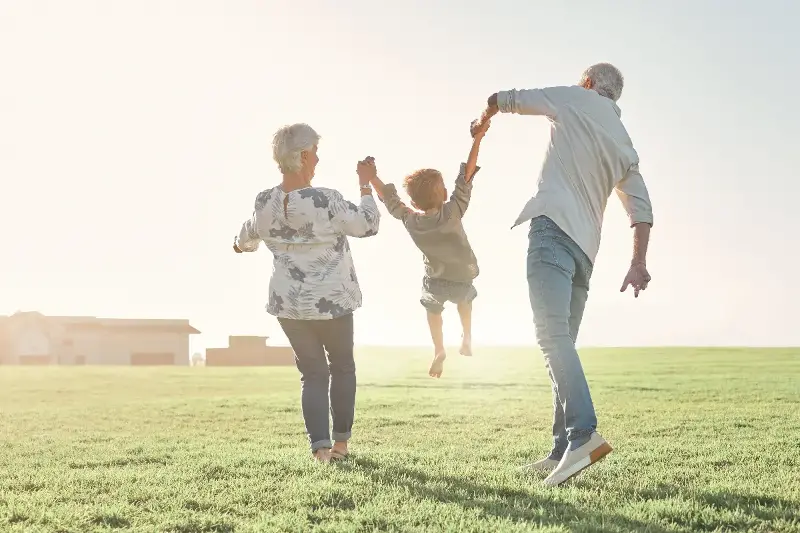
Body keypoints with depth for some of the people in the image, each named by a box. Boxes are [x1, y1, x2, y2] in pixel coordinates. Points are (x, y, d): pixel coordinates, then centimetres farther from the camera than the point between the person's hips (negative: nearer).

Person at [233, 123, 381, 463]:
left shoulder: (264, 203, -4)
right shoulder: (325, 201, -20)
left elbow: (248, 236, 17)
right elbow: (368, 225, -10)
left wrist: (240, 245, 40)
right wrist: (366, 184, 2)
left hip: (288, 304, 4)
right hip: (331, 301, -3)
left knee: (312, 373, 13)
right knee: (342, 367, 18)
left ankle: (320, 448, 1)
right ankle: (340, 443, 21)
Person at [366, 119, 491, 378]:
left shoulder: (410, 220, -20)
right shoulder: (452, 212, -29)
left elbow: (390, 199, -7)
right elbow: (466, 176, -32)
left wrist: (372, 177, 4)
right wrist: (477, 138, -34)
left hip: (435, 280, 1)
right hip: (463, 277, -1)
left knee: (433, 309, 32)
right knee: (464, 300, 34)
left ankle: (439, 352, 31)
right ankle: (467, 339, 40)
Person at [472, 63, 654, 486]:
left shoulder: (574, 99, 10)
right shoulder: (624, 145, 25)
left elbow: (501, 100, 16)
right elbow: (641, 209, 16)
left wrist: (482, 122, 36)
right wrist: (638, 263, 10)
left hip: (553, 226, -7)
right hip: (586, 246, 7)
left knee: (553, 335, -19)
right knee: (562, 341, 11)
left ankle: (583, 434, -35)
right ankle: (562, 450, 8)